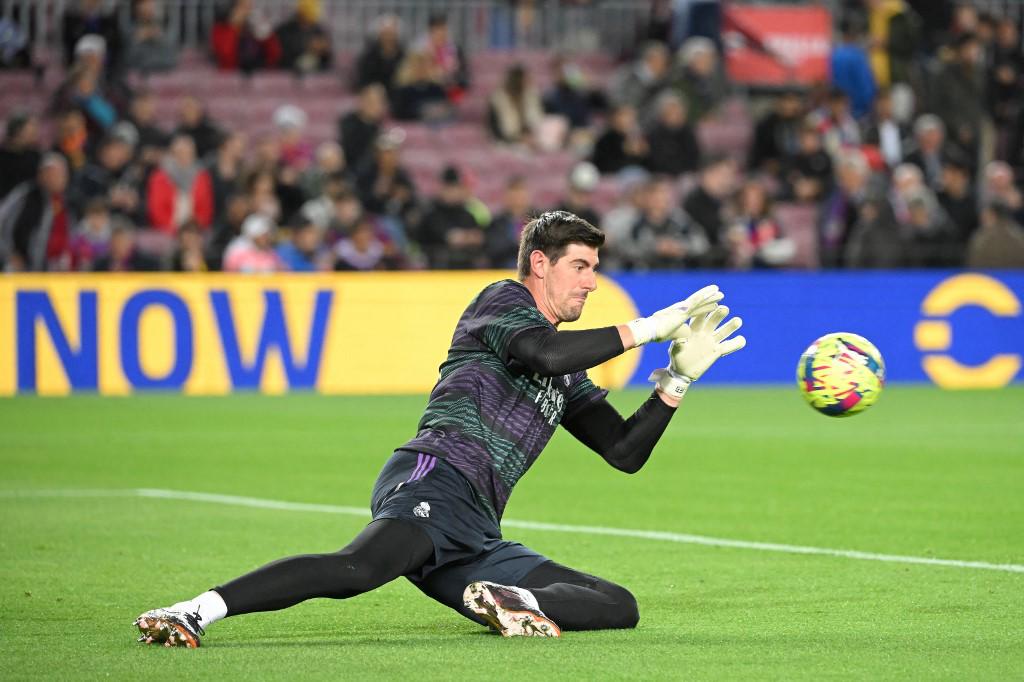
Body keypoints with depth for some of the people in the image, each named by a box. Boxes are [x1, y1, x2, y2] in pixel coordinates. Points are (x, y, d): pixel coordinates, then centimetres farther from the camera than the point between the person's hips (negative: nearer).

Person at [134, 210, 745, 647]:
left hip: (477, 537, 8)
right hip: (436, 480, -8)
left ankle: (510, 602, -24)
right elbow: (543, 352, -14)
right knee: (359, 567, -39)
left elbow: (626, 452, 30)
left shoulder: (567, 381, 33)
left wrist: (680, 376, 19)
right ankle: (193, 613, -41)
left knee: (621, 606, 0)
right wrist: (644, 329, -6)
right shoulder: (503, 301, 10)